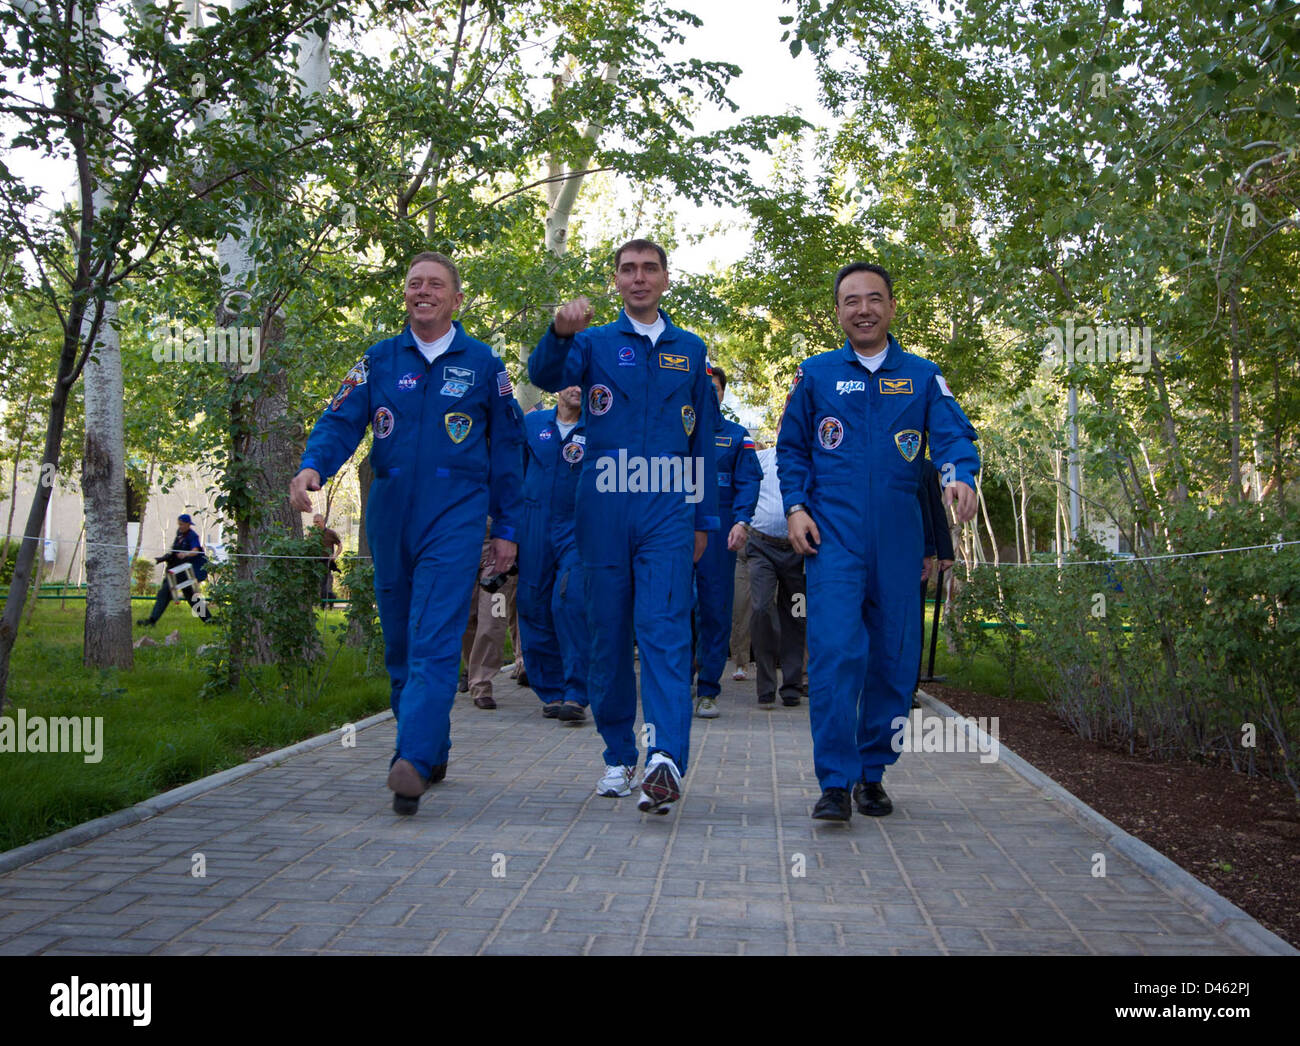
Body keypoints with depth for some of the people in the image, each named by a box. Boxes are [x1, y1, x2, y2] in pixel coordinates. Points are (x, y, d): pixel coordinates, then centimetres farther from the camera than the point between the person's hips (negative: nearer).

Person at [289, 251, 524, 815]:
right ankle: (433, 754, 25)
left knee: (434, 641, -16)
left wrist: (506, 529, 7)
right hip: (390, 516, 4)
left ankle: (413, 760, -23)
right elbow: (341, 421, 1)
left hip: (454, 516, -4)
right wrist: (312, 466, -20)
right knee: (399, 643, 11)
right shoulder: (379, 360, 10)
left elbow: (506, 449, 8)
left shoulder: (482, 364, 6)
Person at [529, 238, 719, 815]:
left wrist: (704, 518, 12)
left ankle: (666, 757, -23)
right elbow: (546, 375, -11)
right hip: (603, 511, 1)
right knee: (609, 634, 6)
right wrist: (560, 332, -32)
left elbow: (704, 437, 17)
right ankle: (619, 756, 18)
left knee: (664, 630, -13)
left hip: (668, 512, 0)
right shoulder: (595, 343, 11)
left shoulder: (690, 350, 15)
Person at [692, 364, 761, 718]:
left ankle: (707, 691, 8)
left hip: (718, 532, 0)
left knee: (716, 610, 1)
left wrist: (742, 521, -14)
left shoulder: (737, 436, 10)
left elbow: (748, 483, 2)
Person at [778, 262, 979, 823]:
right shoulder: (815, 374, 10)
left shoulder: (923, 376, 11)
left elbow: (954, 433, -2)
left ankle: (872, 774, 20)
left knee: (893, 658, 6)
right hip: (833, 535, -2)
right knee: (836, 652, -14)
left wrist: (960, 475, -24)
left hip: (898, 538, 2)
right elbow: (791, 448, 13)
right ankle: (835, 782, -9)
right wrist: (796, 507, -2)